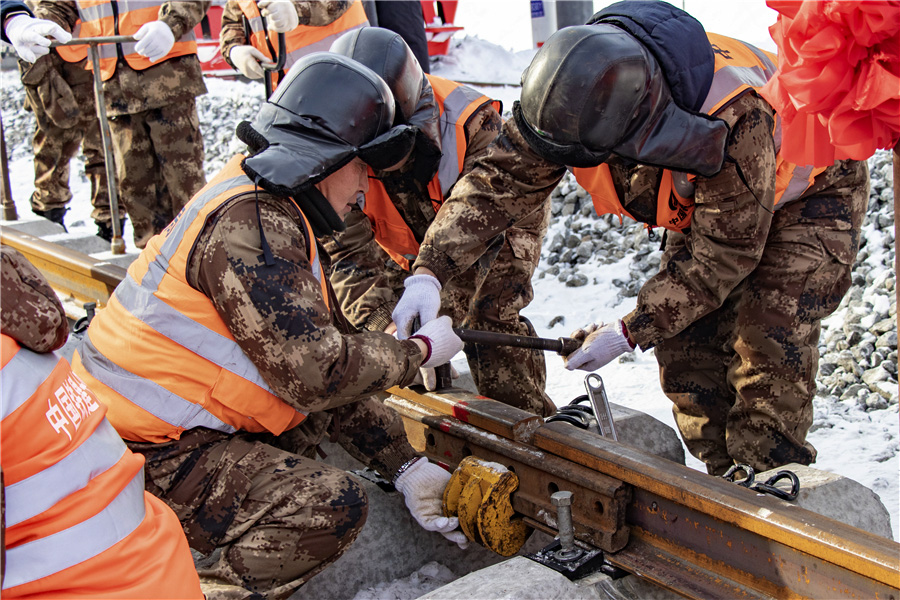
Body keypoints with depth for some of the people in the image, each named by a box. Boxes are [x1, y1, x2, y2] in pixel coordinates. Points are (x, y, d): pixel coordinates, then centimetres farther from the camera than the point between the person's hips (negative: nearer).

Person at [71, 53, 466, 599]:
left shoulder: (277, 211, 11)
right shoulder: (249, 224, -21)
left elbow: (325, 348, 10)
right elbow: (316, 372, -22)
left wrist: (406, 466, 7)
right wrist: (419, 352, -6)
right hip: (149, 457, -10)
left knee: (339, 402, 15)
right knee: (332, 506, -22)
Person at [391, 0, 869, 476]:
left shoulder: (733, 120, -44)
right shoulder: (574, 91, -28)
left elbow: (720, 258, -34)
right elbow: (501, 179, -23)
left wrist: (628, 333, -32)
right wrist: (428, 271, -35)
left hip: (805, 195, -6)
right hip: (704, 205, 6)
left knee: (768, 338, -20)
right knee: (686, 338, -1)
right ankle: (724, 476, 14)